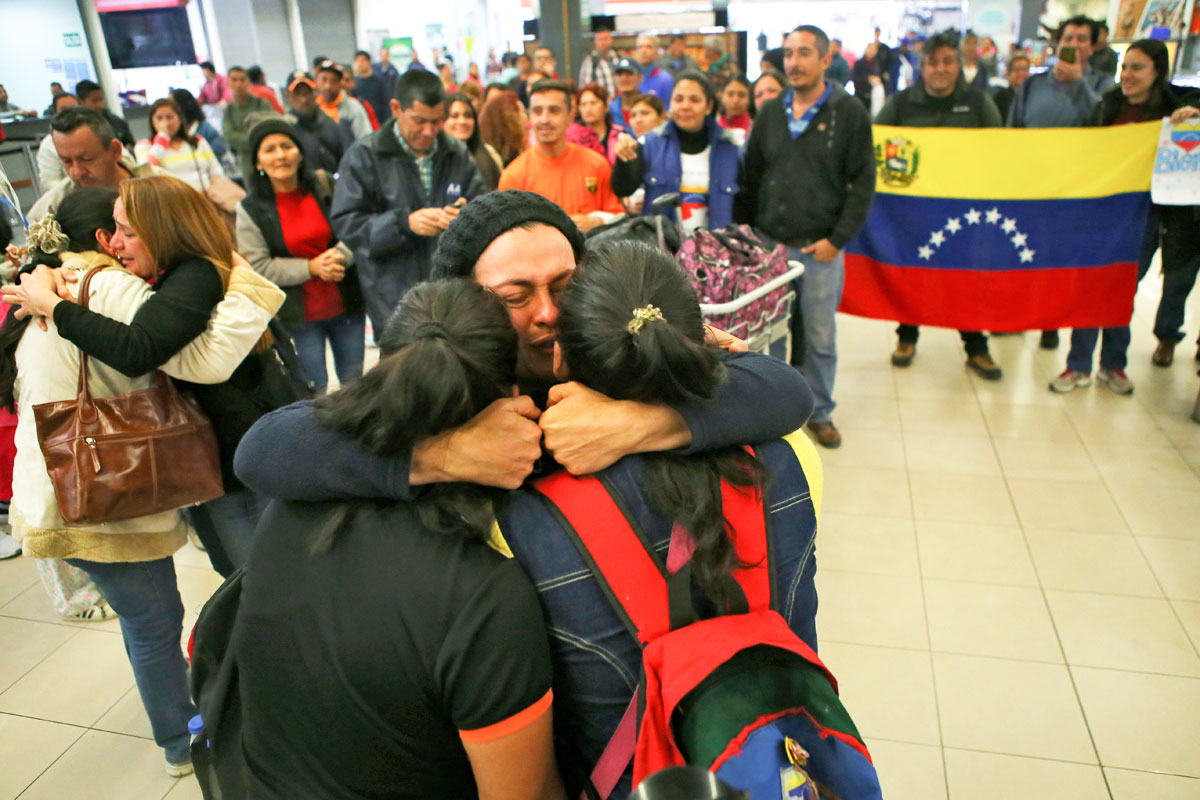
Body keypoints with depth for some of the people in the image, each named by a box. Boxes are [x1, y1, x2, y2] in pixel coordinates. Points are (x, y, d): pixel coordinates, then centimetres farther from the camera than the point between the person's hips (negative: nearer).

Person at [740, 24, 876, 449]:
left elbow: (862, 182, -2)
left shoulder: (849, 113, 0)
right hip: (768, 246, 3)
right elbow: (751, 179, 13)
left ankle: (820, 412, 21)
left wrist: (837, 239, -9)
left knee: (820, 337, 5)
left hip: (820, 248, -3)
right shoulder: (769, 112, 10)